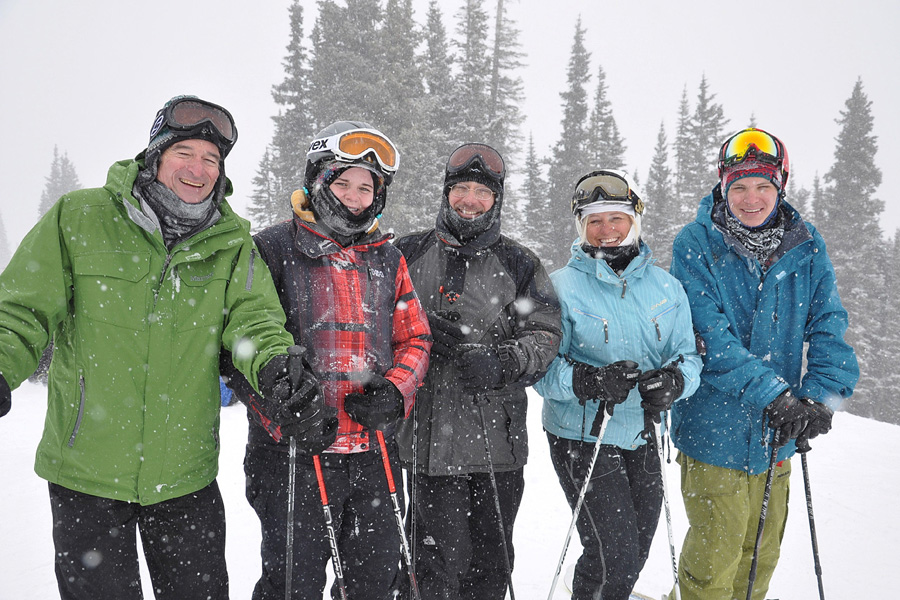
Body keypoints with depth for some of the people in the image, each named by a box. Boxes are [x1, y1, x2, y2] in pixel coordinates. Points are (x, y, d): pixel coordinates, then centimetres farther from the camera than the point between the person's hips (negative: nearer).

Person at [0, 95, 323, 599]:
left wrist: (273, 363, -29)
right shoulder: (79, 217, -4)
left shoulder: (233, 242, 2)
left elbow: (253, 315, -8)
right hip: (85, 469, -1)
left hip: (187, 476, 2)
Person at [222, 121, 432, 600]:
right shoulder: (272, 250, -2)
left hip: (375, 453, 5)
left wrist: (393, 393, -6)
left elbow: (415, 338, 13)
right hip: (295, 452, -4)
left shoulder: (387, 259, 13)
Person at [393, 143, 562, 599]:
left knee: (492, 562, 14)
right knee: (443, 561, 0)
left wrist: (505, 361, -18)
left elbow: (545, 333, 2)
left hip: (499, 438, 2)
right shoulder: (408, 255, 6)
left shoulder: (518, 264, 8)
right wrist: (424, 333, -11)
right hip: (430, 437, -2)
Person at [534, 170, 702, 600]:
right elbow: (543, 368, -13)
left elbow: (688, 356, 2)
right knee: (614, 556, -7)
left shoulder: (666, 287, 3)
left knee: (637, 551, 20)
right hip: (581, 438, -5)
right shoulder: (562, 286, -10)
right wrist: (589, 381, -31)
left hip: (640, 436, 5)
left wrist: (674, 379, -20)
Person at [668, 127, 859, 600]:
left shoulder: (806, 247, 1)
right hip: (713, 427, -4)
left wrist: (820, 397, -19)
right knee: (715, 555, 6)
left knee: (761, 553, 21)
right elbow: (709, 336, -20)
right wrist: (772, 394, -28)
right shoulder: (695, 245, -12)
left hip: (776, 435, 5)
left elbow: (828, 327, -3)